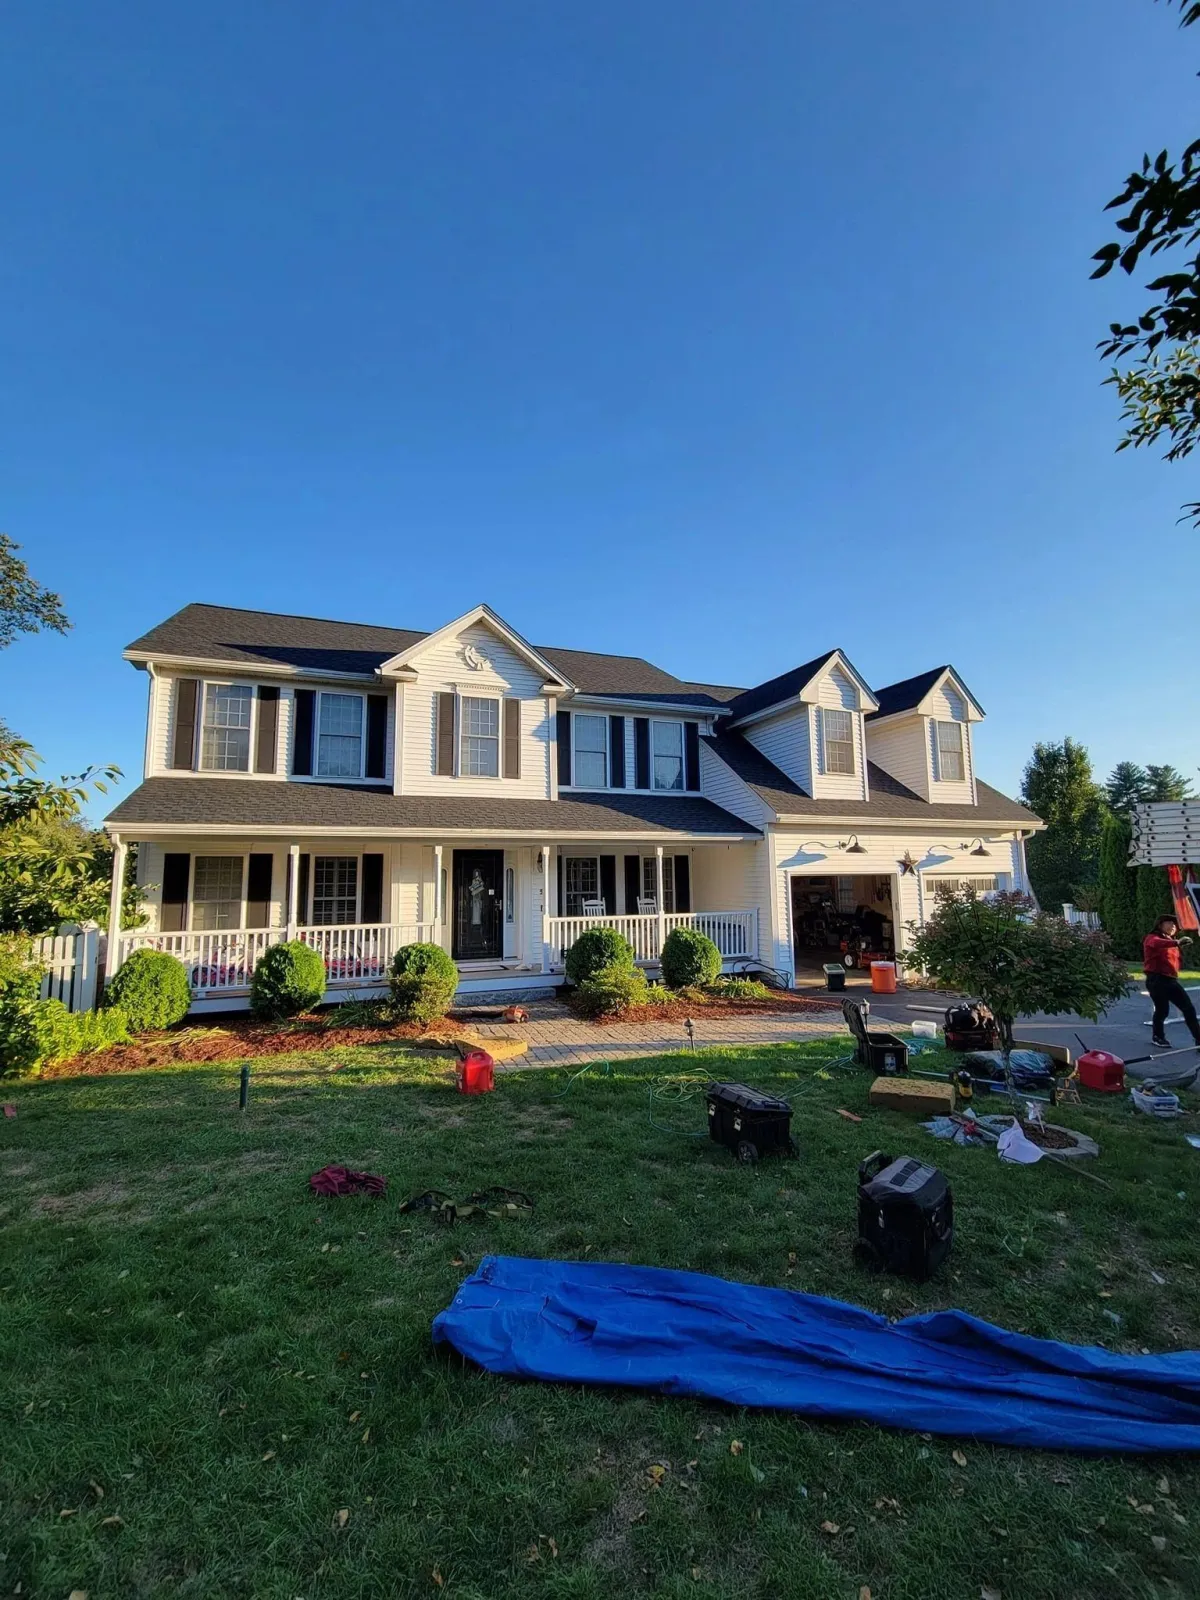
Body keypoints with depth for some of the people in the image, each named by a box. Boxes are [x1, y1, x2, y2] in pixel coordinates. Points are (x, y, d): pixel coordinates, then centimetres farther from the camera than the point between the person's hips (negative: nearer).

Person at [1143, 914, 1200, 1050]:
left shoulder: (1172, 943, 25)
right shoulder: (1152, 938, -3)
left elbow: (1174, 962, 26)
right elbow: (1158, 944, -29)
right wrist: (1177, 942, -44)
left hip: (1171, 980, 8)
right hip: (1157, 980, -8)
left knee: (1189, 1008, 0)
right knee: (1163, 1009, -5)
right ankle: (1157, 1037, 18)